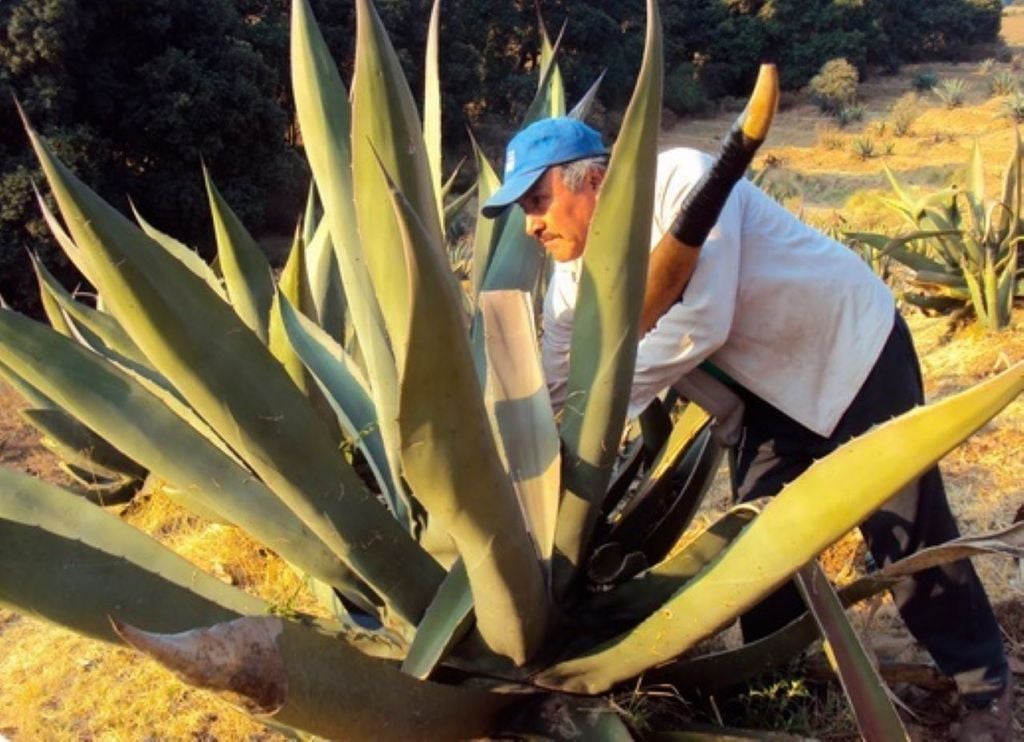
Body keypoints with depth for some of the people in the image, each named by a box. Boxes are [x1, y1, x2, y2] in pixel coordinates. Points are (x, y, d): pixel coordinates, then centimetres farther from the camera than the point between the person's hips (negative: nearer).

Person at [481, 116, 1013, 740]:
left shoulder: (680, 181, -29)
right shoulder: (575, 274, -7)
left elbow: (699, 325, -35)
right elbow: (548, 393, -2)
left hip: (851, 346, -6)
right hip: (767, 383, 7)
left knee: (903, 527, -2)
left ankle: (985, 687, 17)